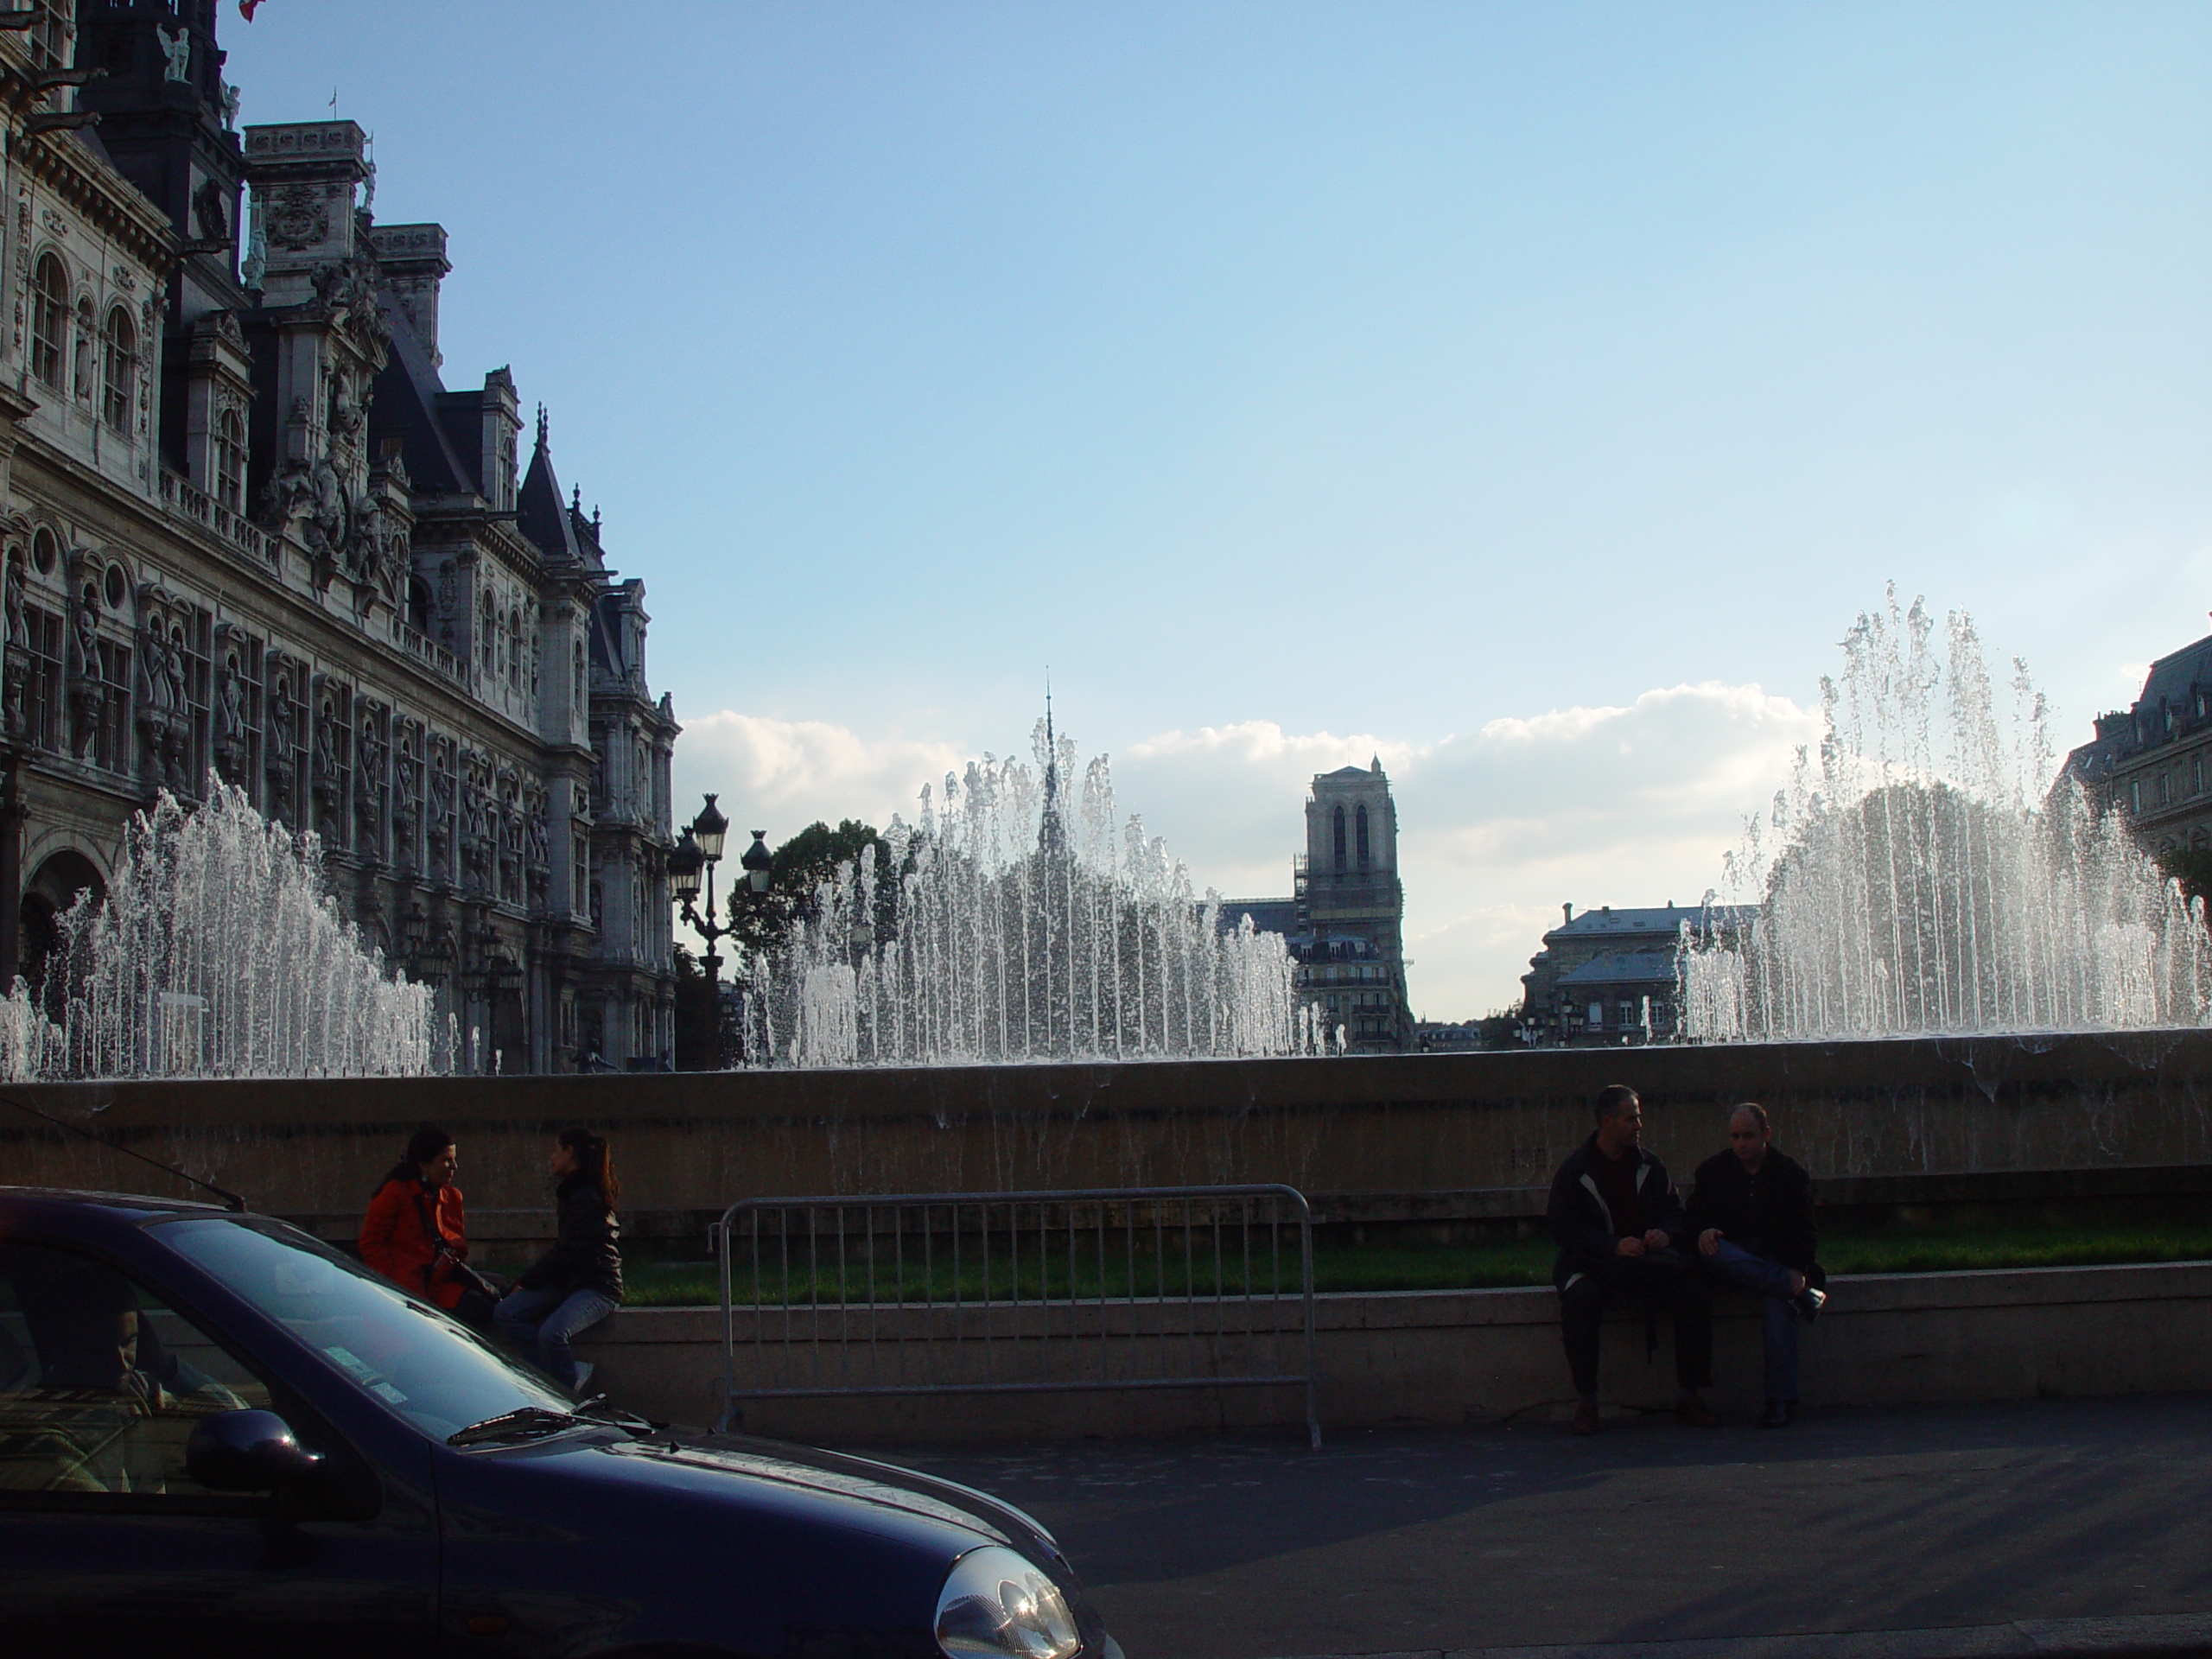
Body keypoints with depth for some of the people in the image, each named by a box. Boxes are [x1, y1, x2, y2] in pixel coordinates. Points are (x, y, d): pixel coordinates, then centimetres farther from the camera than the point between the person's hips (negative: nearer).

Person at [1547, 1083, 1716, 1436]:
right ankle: (1585, 1401, -22)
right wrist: (1614, 1245, -19)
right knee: (1579, 1300, -36)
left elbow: (1675, 1212, 18)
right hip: (1593, 1262, -3)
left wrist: (1666, 1233, -7)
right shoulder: (1574, 1170, 1)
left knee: (1696, 1295, -22)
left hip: (1649, 1260, 3)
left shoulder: (1650, 1166, 13)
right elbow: (1562, 1226, -6)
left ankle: (1688, 1396, -8)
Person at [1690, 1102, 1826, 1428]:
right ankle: (1798, 1292, -35)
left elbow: (1804, 1233, 6)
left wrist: (1798, 1270, -12)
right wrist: (1703, 1231, -16)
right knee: (1711, 1252, -36)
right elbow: (1695, 1216, 9)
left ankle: (1781, 1399, -35)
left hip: (1775, 1260, -1)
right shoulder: (1712, 1170, 11)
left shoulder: (1792, 1173, 8)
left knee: (1778, 1302, -35)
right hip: (1729, 1260, 1)